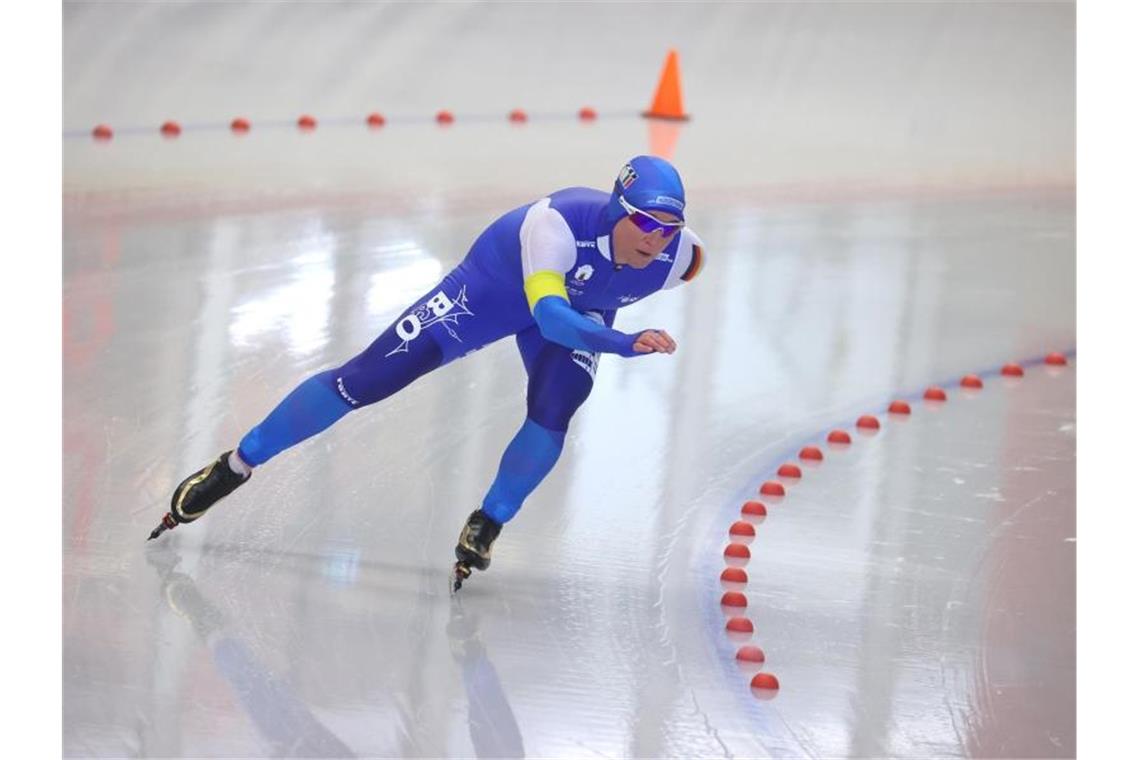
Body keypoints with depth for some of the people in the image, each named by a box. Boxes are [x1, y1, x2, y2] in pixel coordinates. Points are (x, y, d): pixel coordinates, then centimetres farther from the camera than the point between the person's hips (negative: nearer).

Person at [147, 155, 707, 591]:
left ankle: (485, 528, 3)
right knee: (363, 380, -4)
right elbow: (548, 314, -54)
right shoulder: (560, 222, -44)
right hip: (493, 285, -3)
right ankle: (233, 468, 12)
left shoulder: (674, 258, -30)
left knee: (552, 414, -25)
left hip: (582, 309, 4)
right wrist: (624, 344, -68)